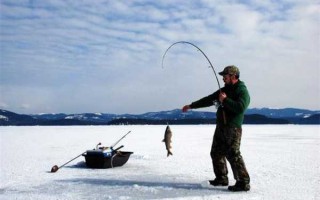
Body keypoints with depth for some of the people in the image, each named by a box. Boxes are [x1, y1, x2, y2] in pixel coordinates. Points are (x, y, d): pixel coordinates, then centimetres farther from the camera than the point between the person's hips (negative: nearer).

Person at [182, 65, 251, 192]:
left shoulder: (242, 91, -8)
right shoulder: (224, 90, 17)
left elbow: (240, 108, -26)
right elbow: (208, 100, 22)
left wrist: (225, 100, -18)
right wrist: (191, 106, 22)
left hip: (232, 128, -9)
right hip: (220, 127, 9)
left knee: (233, 155, -14)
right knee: (216, 153, 12)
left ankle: (243, 183, -7)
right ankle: (221, 179, 23)